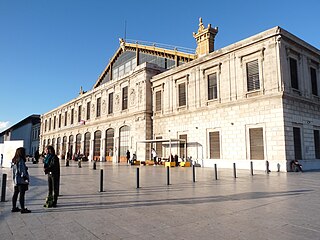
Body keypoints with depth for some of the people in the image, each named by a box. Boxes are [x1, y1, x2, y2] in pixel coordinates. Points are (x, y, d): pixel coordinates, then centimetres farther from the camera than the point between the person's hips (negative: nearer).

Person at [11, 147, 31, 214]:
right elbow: (22, 171, -18)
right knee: (22, 194, -6)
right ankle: (22, 209, -3)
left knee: (15, 194, 15)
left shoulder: (14, 161, 12)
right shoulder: (21, 160, -16)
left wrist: (14, 179, 21)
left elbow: (13, 172, 16)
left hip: (15, 181, 9)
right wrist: (25, 178, -13)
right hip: (21, 181, -9)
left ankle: (14, 207, 24)